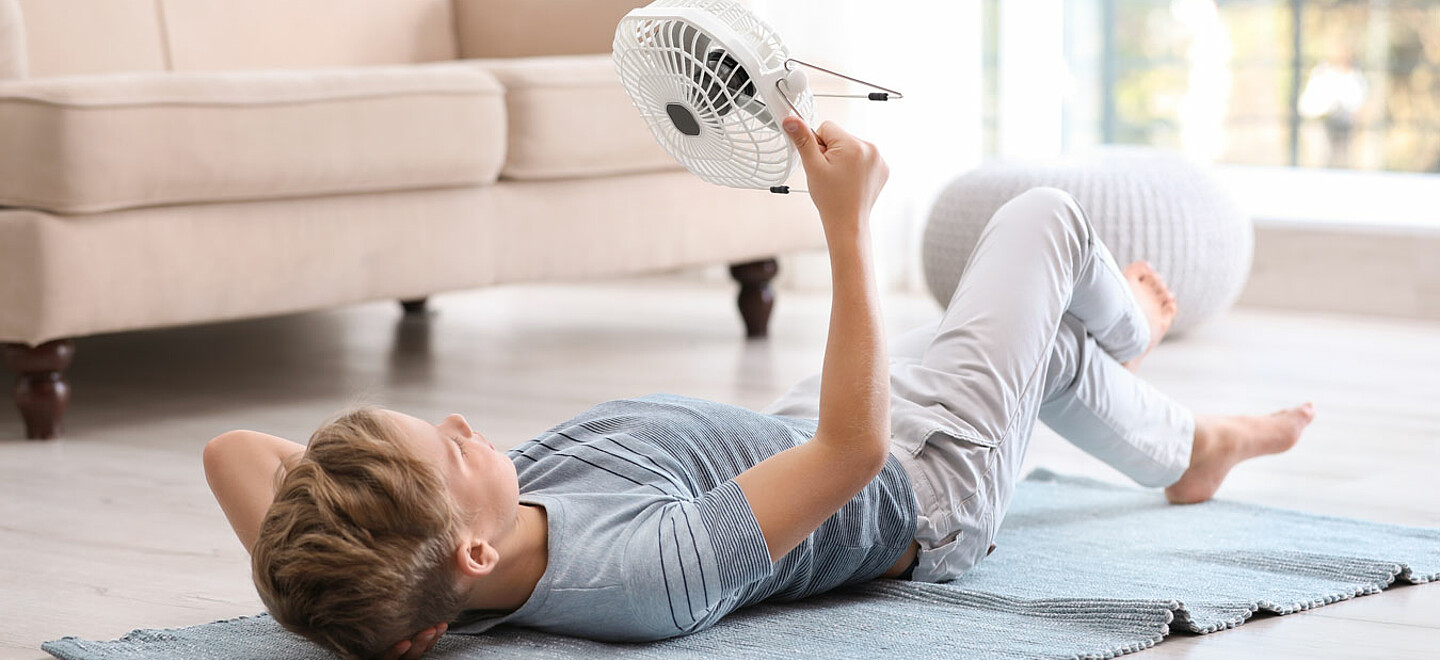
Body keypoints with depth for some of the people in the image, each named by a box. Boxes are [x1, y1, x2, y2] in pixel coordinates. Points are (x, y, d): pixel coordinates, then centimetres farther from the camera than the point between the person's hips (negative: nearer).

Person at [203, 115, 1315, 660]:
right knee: (1045, 218, 13)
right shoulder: (646, 570, -51)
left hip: (785, 430, 7)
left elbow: (235, 447, -24)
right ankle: (1124, 332, 50)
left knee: (1049, 350, 30)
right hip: (926, 488, -7)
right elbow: (854, 445, -46)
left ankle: (1194, 444, 62)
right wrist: (846, 220, -43)